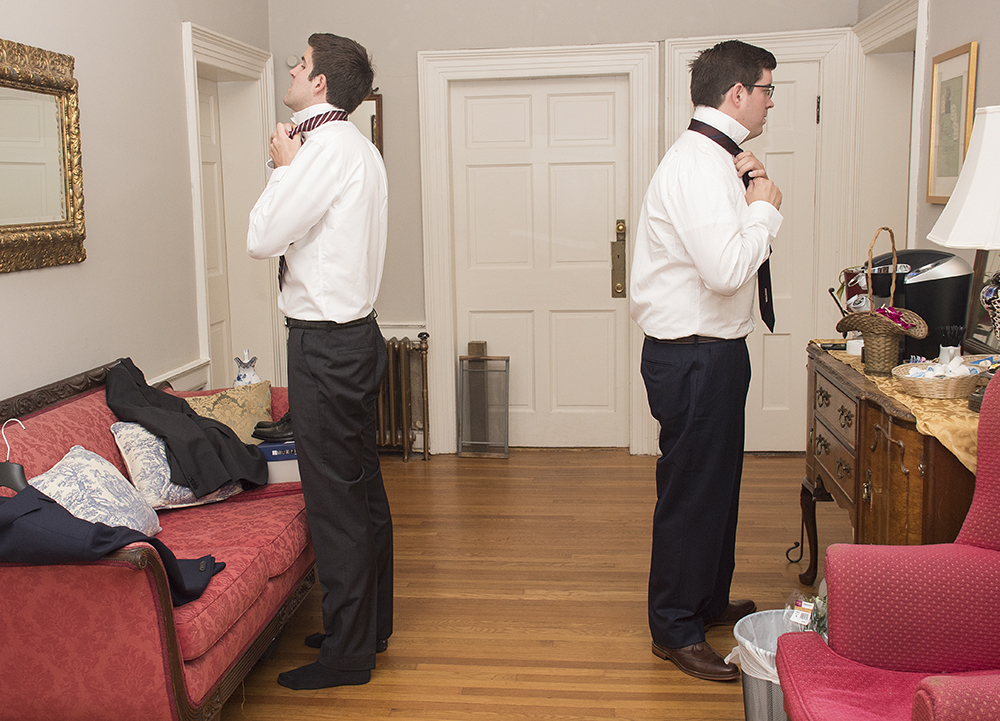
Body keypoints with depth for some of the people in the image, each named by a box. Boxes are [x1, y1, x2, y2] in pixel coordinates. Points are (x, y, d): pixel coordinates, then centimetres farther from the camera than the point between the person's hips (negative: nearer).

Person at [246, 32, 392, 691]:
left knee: (335, 500, -1)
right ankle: (369, 624, 32)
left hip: (326, 345, -10)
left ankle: (347, 653, 11)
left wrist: (283, 165, -3)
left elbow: (262, 238, -15)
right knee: (364, 489, 17)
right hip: (356, 335, 10)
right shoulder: (357, 146, 15)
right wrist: (292, 166, 9)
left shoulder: (327, 147, -16)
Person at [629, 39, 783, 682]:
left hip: (714, 350, 11)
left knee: (718, 483, 22)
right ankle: (677, 631, 16)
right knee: (691, 491, 1)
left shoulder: (715, 159, 13)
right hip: (695, 357, -11)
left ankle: (710, 601, 40)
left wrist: (749, 194, 4)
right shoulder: (698, 164, -20)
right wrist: (764, 206, -14)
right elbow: (728, 269, -30)